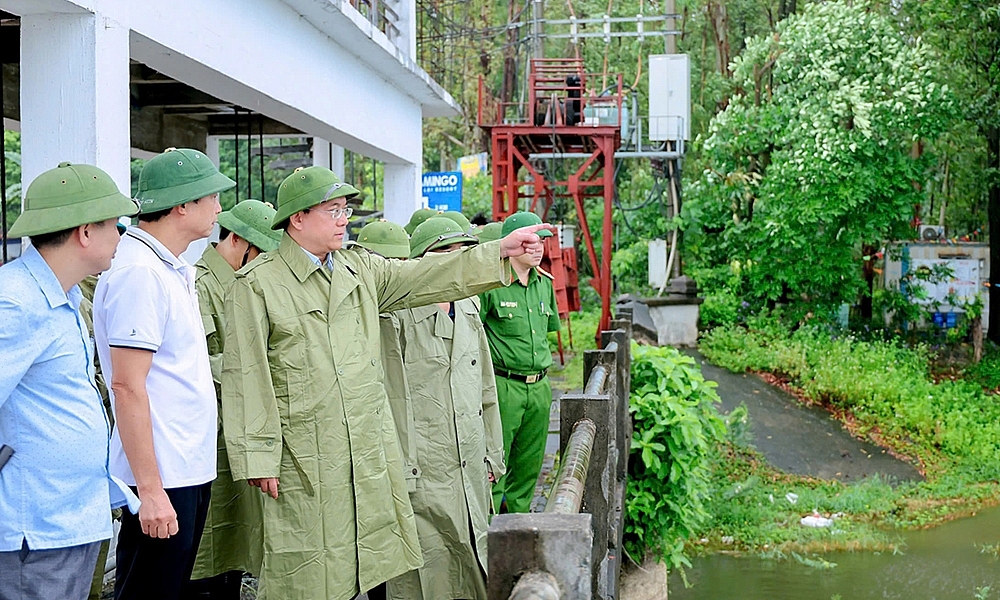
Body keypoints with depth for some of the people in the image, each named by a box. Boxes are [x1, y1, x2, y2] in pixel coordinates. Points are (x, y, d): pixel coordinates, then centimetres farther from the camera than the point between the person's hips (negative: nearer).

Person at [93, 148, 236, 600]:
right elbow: (127, 388, -21)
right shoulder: (140, 274, -17)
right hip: (162, 478, -10)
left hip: (189, 468, 10)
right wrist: (150, 490, -22)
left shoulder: (171, 270, 13)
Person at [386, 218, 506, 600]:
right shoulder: (401, 316, -11)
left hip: (470, 472, 7)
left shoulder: (469, 311, 13)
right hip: (420, 473, -7)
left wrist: (492, 455, 19)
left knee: (469, 566, 12)